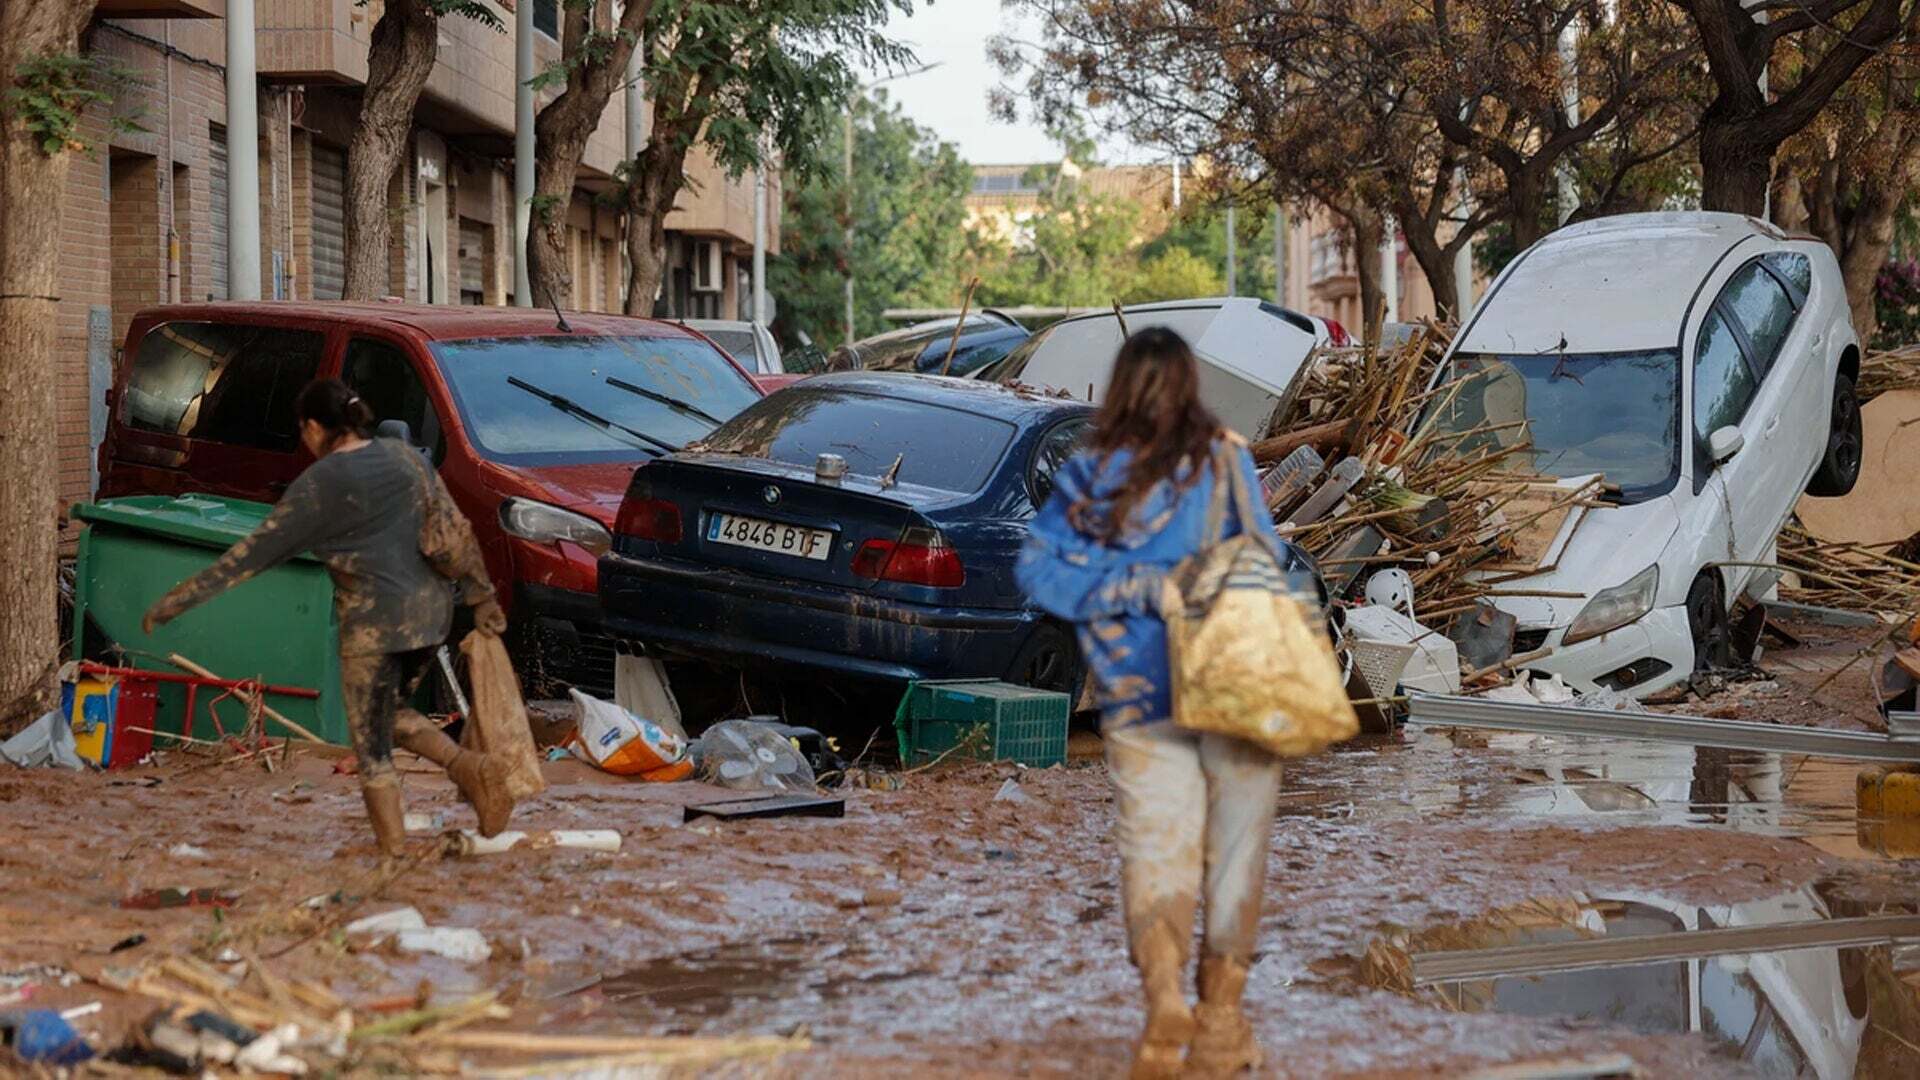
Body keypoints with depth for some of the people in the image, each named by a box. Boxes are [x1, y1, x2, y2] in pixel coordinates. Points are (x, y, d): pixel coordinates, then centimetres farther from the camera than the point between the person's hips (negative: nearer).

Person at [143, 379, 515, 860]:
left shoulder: (318, 486, -10)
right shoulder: (404, 455, 8)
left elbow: (254, 553, -8)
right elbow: (458, 528, 10)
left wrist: (178, 599, -2)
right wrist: (482, 596, 20)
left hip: (373, 622, -7)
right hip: (431, 611, 7)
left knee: (371, 743, 4)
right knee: (392, 714, 24)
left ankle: (393, 845, 4)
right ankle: (471, 767, 3)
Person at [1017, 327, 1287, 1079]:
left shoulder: (1089, 477, 1)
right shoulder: (1226, 461, -5)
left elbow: (1037, 569, -1)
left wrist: (1132, 588, -3)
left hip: (1139, 700, 1)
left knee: (1155, 852, 5)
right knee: (1234, 854, 11)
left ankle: (1163, 988, -20)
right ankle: (1219, 1013, 16)